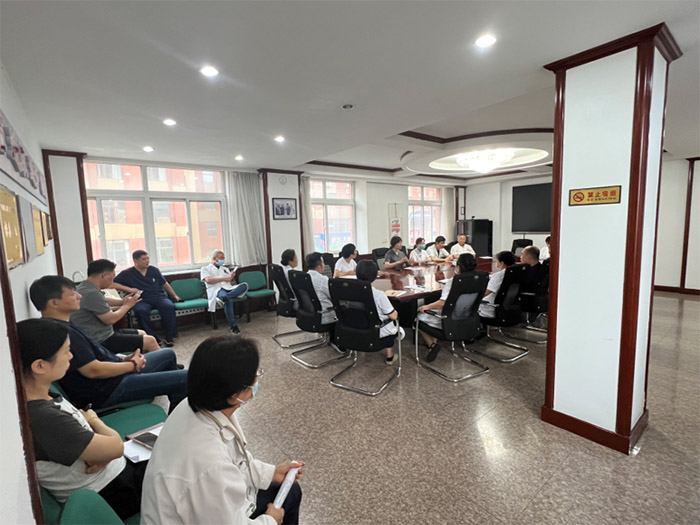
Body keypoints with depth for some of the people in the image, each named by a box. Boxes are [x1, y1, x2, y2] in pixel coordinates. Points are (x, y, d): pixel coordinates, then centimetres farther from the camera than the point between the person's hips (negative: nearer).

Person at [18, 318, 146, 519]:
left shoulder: (44, 396, -6)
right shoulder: (45, 419, -34)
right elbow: (116, 446, -25)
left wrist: (102, 455, -16)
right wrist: (94, 420, -5)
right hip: (113, 492, -7)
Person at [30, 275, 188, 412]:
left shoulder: (62, 326, 8)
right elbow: (93, 370, -26)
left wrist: (123, 359, 6)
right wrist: (132, 365, -12)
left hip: (112, 374, 11)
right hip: (106, 392, -11)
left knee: (168, 354, 22)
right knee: (186, 379, -17)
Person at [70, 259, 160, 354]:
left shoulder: (85, 287, 6)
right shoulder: (92, 293, -27)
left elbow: (102, 301, 25)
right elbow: (110, 319, -23)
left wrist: (122, 301, 8)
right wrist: (127, 305, -7)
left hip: (102, 335, 11)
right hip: (101, 341, -11)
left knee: (142, 333, 19)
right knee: (150, 341, -11)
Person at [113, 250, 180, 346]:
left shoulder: (154, 270, 16)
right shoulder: (127, 273, 7)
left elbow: (165, 284, 23)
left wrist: (175, 296, 18)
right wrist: (129, 289, -11)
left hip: (159, 297, 2)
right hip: (142, 300, -1)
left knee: (169, 306, -33)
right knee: (140, 310, -38)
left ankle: (169, 336, -27)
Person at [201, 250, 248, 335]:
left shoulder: (225, 269, 34)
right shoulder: (205, 269, 18)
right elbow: (208, 280, -4)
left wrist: (231, 278, 6)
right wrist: (224, 278, -3)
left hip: (229, 289, 5)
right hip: (217, 290, -5)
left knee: (244, 285, -27)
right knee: (228, 299, -41)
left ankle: (223, 298, -45)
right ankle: (233, 325, -42)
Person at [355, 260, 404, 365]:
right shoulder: (378, 294, -27)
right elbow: (393, 316, -19)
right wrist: (395, 312, 4)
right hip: (375, 332, -4)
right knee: (392, 324, 28)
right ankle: (390, 357, 38)